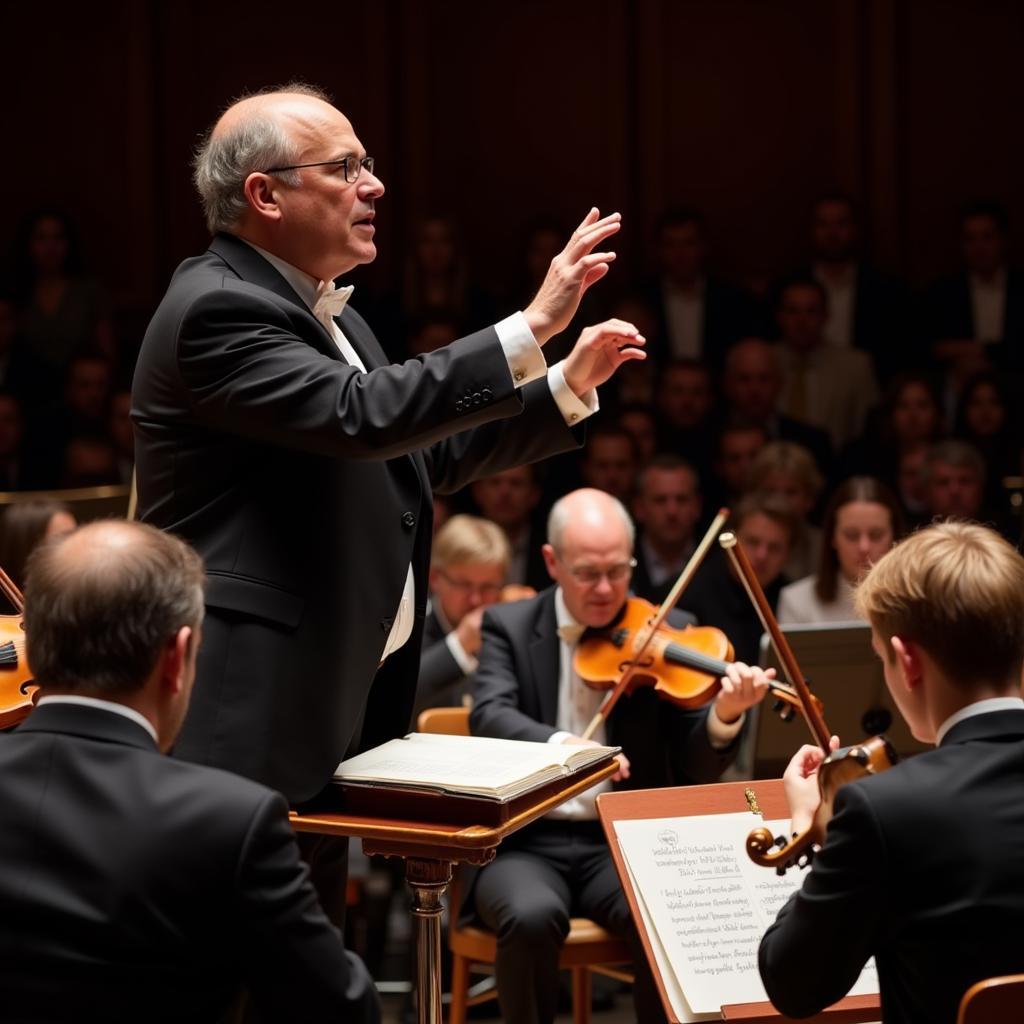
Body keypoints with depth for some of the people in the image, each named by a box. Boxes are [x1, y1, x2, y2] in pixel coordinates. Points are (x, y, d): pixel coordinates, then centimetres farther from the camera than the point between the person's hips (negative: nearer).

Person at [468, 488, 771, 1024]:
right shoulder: (510, 626, 3)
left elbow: (694, 769, -3)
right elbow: (489, 717, -16)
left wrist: (723, 716, -25)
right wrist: (561, 743, -35)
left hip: (625, 839, 1)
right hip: (525, 841, 0)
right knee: (532, 916, -32)